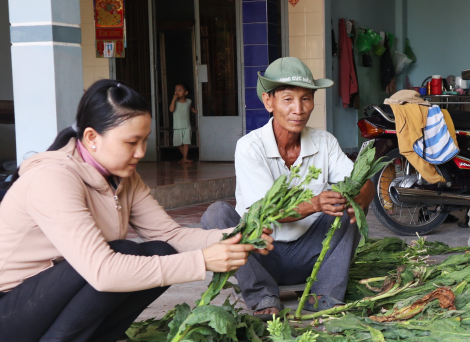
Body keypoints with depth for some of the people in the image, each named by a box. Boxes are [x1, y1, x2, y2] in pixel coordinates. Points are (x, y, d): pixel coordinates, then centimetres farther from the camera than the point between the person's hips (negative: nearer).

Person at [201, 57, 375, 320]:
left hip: (308, 253, 3)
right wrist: (314, 205, -42)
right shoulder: (250, 147, -13)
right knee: (217, 213, -27)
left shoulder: (324, 142, -1)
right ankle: (264, 299, -22)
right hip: (262, 254, -3)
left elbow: (364, 183, -10)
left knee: (347, 203, -16)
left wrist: (359, 199, -36)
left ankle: (325, 297, -18)